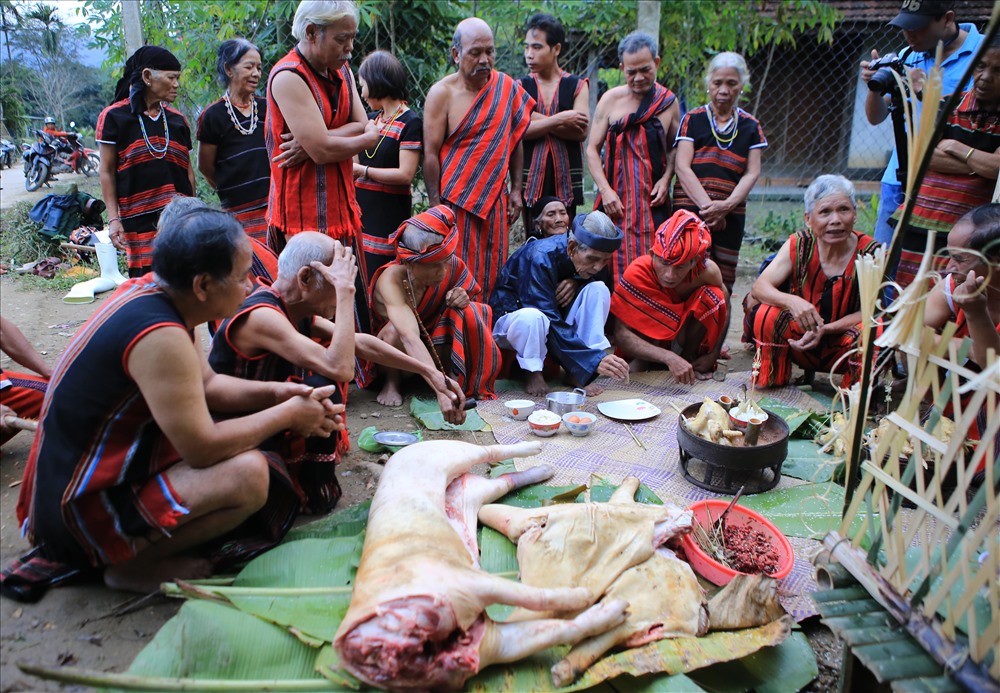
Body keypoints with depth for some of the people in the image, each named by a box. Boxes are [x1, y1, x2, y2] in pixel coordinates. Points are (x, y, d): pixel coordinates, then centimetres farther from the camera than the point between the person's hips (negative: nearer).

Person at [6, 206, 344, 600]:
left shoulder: (148, 290, -1)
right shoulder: (159, 336, -29)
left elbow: (205, 383, 11)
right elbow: (203, 449, -26)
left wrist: (275, 393, -3)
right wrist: (287, 415, -14)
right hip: (81, 509, -9)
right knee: (248, 474, -26)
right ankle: (134, 565, -4)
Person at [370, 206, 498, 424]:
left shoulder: (452, 266, -20)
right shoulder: (392, 280, -35)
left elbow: (474, 298, 0)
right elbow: (409, 337, -49)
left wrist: (464, 300, -27)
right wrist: (442, 390, -62)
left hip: (436, 342, 3)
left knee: (468, 315, -26)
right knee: (395, 330, -37)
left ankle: (470, 382, -8)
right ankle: (392, 381, -6)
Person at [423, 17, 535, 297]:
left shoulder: (507, 88, 4)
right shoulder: (442, 93, -7)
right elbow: (431, 154, -9)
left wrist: (516, 189, 9)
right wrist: (436, 205, -12)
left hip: (495, 199, 4)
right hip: (456, 202, -4)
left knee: (493, 272, 10)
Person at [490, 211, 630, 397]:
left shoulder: (591, 257, -11)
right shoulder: (541, 257, -31)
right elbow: (551, 323, -36)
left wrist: (577, 282, -19)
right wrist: (595, 359, -43)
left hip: (555, 318, 6)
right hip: (512, 319, -6)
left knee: (599, 289, -18)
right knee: (532, 317, -42)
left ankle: (576, 373, -16)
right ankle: (534, 373, -13)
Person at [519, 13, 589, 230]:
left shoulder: (577, 86, 6)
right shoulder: (521, 87, 7)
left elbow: (582, 131, -8)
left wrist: (537, 120, -10)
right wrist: (559, 120, -13)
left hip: (566, 174, 0)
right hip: (531, 174, 0)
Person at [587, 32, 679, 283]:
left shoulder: (669, 101, 8)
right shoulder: (611, 99, 2)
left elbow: (674, 147, 17)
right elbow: (592, 149, 2)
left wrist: (666, 178, -2)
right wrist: (605, 190, -10)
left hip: (653, 198, 1)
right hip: (615, 198, -1)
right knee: (614, 266, -1)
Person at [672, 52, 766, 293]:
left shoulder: (750, 126, 12)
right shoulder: (693, 119, 5)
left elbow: (752, 173, 5)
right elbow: (682, 167, -4)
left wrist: (726, 205, -13)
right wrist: (708, 206, -15)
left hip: (731, 216, 3)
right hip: (690, 211, -3)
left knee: (723, 286, 4)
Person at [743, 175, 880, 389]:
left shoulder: (871, 254, -13)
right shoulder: (799, 245, -11)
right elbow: (759, 287, -18)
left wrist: (825, 329, -29)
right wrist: (791, 301, -40)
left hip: (842, 346, -1)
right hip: (799, 342, 1)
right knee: (765, 313, -26)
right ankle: (771, 383, -1)